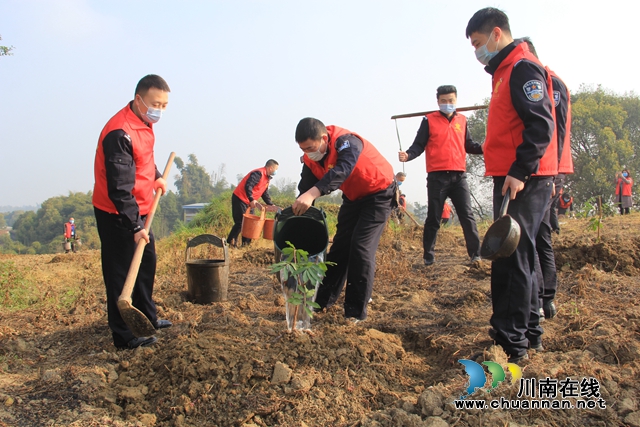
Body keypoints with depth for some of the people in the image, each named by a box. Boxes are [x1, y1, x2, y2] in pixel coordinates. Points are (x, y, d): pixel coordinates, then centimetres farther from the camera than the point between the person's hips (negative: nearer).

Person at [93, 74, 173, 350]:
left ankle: (147, 318, 36)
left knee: (146, 263, 20)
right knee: (120, 272, -1)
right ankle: (124, 336, 9)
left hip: (139, 210, 10)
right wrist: (135, 226, -29)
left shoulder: (145, 123, 4)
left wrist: (155, 177, 11)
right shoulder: (120, 133, -26)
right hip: (116, 214, -10)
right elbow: (119, 188, -28)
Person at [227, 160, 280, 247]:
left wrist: (271, 205, 9)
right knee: (239, 223, -12)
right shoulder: (258, 173, -19)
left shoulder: (267, 178, 13)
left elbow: (265, 194, 19)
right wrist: (251, 200, -31)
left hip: (249, 202, 10)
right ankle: (230, 243, -7)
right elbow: (248, 186, -29)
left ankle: (246, 244, 12)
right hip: (239, 199, -10)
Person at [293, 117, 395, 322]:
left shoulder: (346, 142, -34)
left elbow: (342, 170, -52)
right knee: (340, 246, 7)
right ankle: (322, 300, 17)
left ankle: (356, 311, -7)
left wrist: (312, 194, -66)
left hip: (379, 192, -7)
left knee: (361, 247, -15)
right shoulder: (310, 159, -11)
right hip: (353, 197, 7)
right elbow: (305, 187, -5)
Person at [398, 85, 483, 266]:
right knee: (433, 219, 2)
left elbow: (468, 145, 17)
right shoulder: (429, 120, 3)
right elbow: (419, 145, -2)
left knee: (467, 216, 2)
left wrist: (484, 148, -2)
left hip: (459, 176, 3)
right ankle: (428, 257, 10)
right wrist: (408, 155, -21)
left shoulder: (462, 120, 14)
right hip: (437, 177, -3)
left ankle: (475, 254, 8)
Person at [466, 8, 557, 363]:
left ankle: (510, 344, -3)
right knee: (515, 257, 15)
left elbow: (541, 125, -20)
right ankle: (529, 333, 26)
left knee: (513, 259, -9)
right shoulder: (505, 71, 21)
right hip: (511, 178, 10)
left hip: (523, 182, -10)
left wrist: (520, 172, -25)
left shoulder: (522, 68, -10)